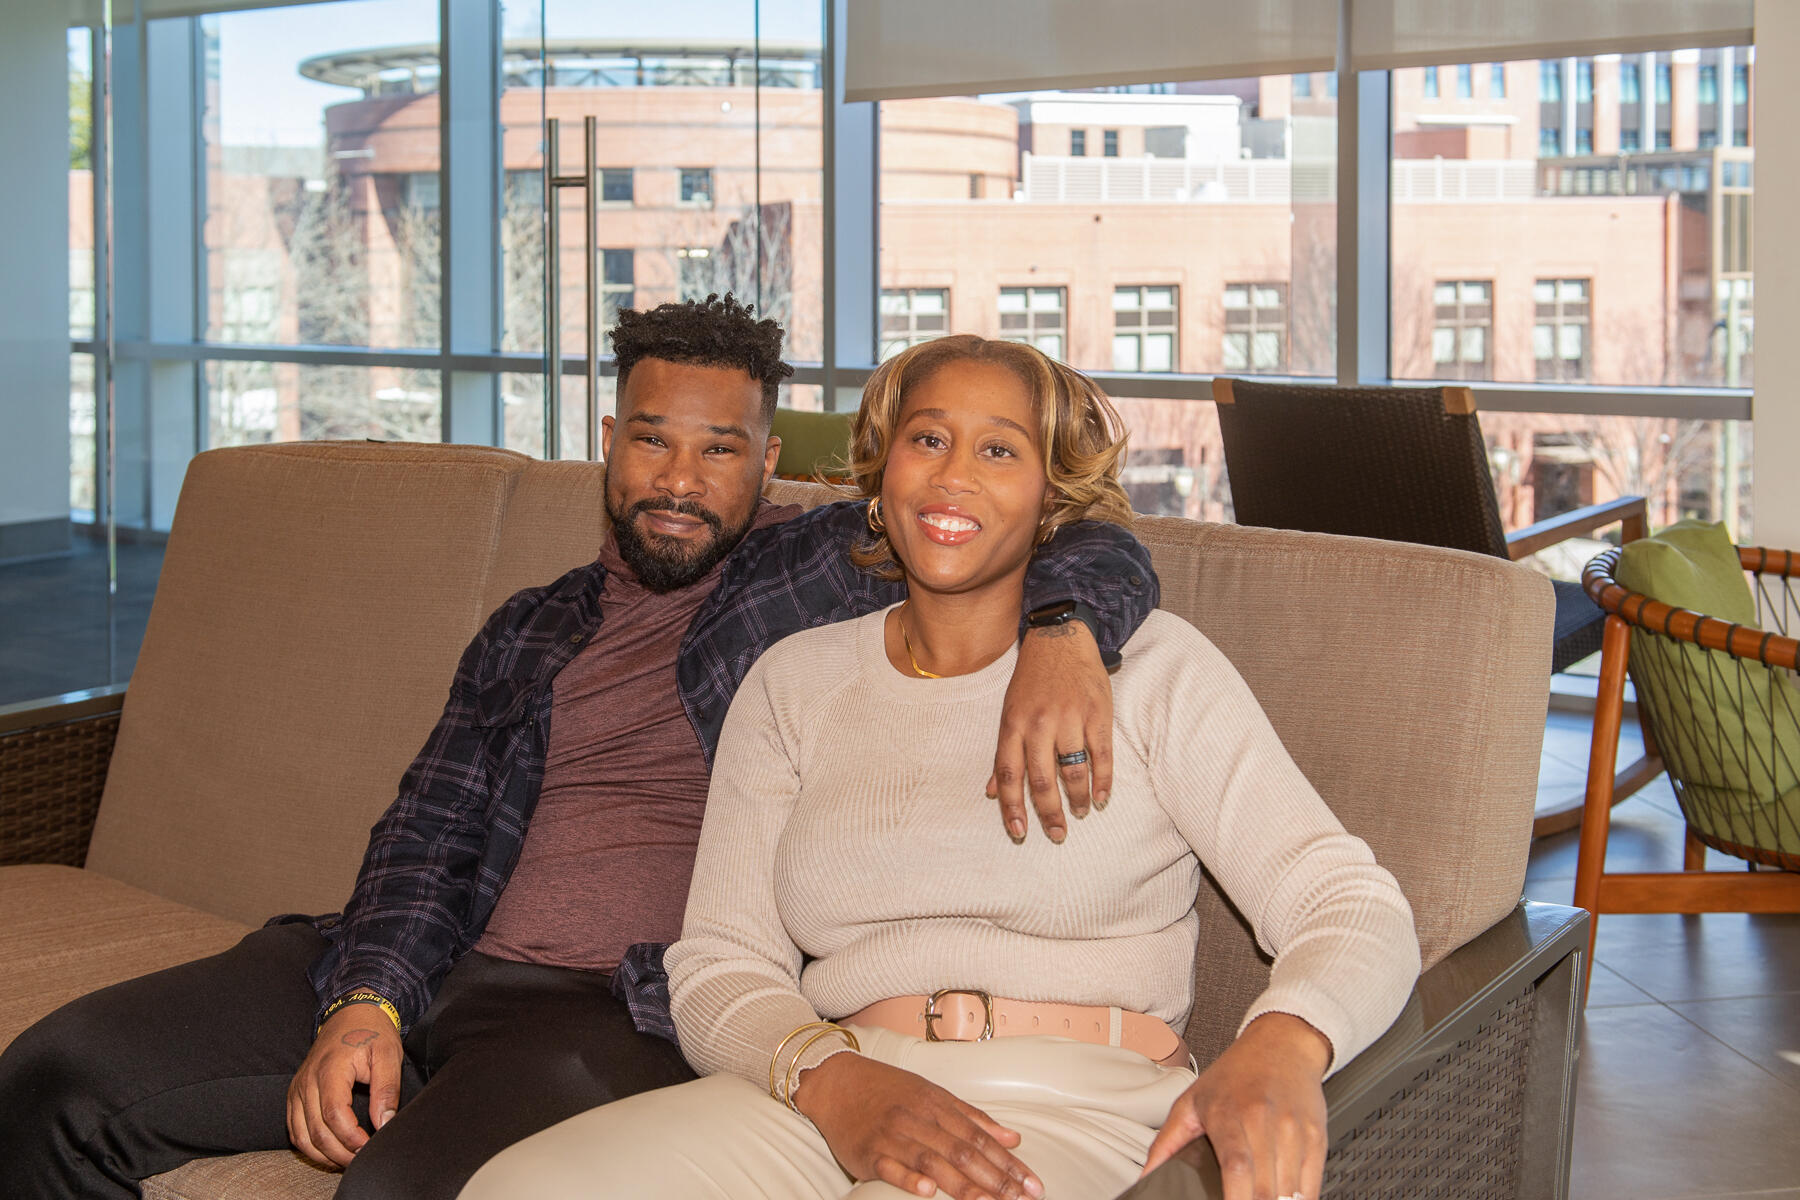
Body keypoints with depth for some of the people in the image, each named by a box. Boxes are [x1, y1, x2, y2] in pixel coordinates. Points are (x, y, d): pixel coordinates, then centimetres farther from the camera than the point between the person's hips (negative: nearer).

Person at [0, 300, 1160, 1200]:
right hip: (439, 977, 5)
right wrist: (364, 1000, -6)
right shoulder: (531, 634, 24)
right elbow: (431, 834, 15)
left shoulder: (831, 572, 10)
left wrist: (1059, 635, -25)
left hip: (627, 1012, -5)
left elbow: (1098, 554, 1)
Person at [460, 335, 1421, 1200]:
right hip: (828, 1107, 2)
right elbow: (718, 968, 11)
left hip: (1084, 1117, -2)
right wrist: (833, 1081, -12)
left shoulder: (1149, 665, 10)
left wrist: (1278, 1049, -22)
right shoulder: (795, 682, 18)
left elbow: (1353, 906, 2)